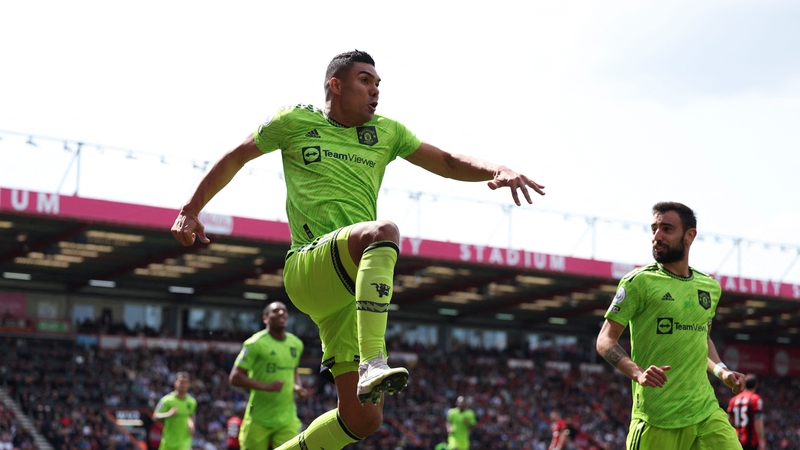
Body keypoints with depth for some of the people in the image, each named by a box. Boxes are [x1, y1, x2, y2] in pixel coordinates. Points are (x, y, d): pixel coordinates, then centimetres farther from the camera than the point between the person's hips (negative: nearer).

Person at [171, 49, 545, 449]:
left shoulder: (386, 132, 20)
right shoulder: (295, 122, 11)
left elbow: (447, 162, 19)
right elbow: (236, 158, 20)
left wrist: (497, 171, 1)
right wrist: (190, 211, 16)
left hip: (357, 280, 5)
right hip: (308, 268, -5)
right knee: (383, 232, -38)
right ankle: (373, 365, -49)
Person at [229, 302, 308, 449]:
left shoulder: (296, 344, 9)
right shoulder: (256, 343, -11)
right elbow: (235, 377, -13)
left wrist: (298, 387, 6)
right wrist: (266, 386, -22)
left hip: (287, 419, 4)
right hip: (259, 419, -4)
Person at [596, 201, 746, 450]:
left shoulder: (710, 287, 13)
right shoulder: (639, 281, -4)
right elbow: (605, 341, -5)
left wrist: (721, 371, 9)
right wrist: (637, 373, -22)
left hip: (707, 411, 5)